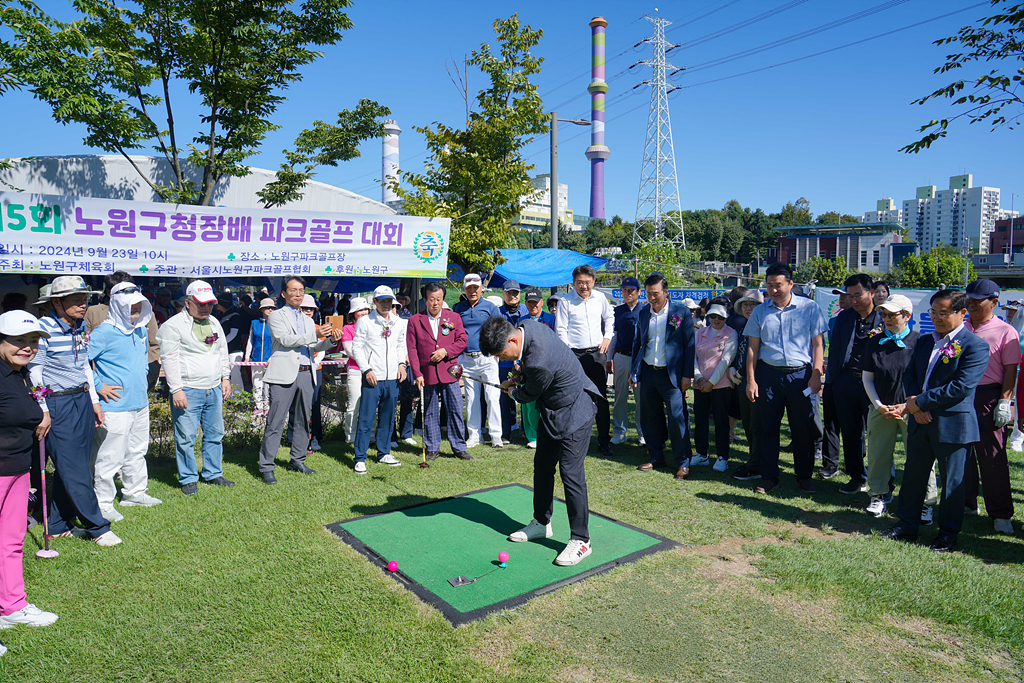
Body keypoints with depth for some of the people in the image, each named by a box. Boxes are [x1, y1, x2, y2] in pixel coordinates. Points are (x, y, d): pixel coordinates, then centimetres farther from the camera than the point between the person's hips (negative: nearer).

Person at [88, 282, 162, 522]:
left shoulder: (140, 331, 11)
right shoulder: (104, 332, -13)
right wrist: (99, 386, -15)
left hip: (141, 404, 8)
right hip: (115, 406, -8)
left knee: (137, 451, 19)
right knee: (110, 457, -2)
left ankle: (135, 493, 34)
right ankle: (102, 503, 11)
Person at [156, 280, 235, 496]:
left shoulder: (214, 322, 14)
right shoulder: (173, 325, -7)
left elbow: (223, 352, 23)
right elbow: (169, 359, -11)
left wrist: (225, 377, 17)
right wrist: (176, 390, -15)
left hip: (214, 389, 6)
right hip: (188, 391, -6)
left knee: (215, 434, 12)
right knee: (186, 437, -2)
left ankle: (213, 474, 25)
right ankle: (188, 479, 13)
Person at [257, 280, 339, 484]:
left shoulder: (308, 321, 22)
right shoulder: (276, 316, 4)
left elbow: (315, 347, 19)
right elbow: (285, 339, -12)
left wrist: (331, 340, 0)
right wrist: (315, 335, -19)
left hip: (306, 374, 6)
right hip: (284, 374, -6)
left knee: (303, 420, 11)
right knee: (276, 422, -5)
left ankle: (297, 460, 22)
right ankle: (266, 467, 0)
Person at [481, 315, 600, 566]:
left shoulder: (539, 363, -35)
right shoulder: (527, 327, -8)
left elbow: (529, 395, -14)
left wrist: (512, 391, 6)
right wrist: (519, 379, 6)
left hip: (574, 413, -10)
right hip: (553, 410, 10)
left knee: (570, 473, -8)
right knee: (542, 466, 15)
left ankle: (581, 539, 5)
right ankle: (541, 523, 31)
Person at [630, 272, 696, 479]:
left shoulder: (681, 312, -4)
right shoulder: (643, 313, 9)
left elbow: (689, 345, -3)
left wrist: (687, 375, -8)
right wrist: (634, 371, 12)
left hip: (671, 374, -4)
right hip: (648, 372, 5)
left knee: (677, 418, -5)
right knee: (650, 417, 10)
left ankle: (683, 462, 7)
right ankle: (656, 457, 24)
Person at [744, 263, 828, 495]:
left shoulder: (809, 308, 1)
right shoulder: (760, 311, 6)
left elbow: (818, 344, 2)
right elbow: (753, 348, 7)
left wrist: (816, 375, -7)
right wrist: (751, 380, 1)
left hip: (800, 374, -1)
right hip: (768, 374, 1)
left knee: (803, 427, 5)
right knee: (767, 426, 4)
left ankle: (804, 476, 21)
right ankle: (769, 477, 16)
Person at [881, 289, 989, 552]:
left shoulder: (975, 345, -11)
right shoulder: (924, 341, 11)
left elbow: (961, 387, -19)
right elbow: (909, 375, 11)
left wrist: (920, 401, -17)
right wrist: (914, 405, -7)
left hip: (953, 424, -6)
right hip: (920, 421, 6)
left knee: (952, 481, 8)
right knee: (913, 476, 13)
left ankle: (948, 533, 23)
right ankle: (907, 525, 26)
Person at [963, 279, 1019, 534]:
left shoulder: (1005, 331, -4)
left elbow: (1010, 371, -6)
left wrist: (1005, 401, -13)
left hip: (988, 398, -5)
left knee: (993, 457, -1)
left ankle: (1001, 514, 8)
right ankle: (967, 502, 26)